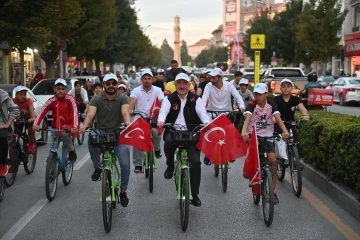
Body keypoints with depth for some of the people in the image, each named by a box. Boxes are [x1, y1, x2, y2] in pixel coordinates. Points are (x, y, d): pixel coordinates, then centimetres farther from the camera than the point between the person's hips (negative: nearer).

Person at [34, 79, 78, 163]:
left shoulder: (70, 99, -14)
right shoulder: (51, 100, -9)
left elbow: (75, 112, -26)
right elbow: (42, 112, -18)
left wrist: (75, 126, -40)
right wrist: (36, 124, -34)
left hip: (68, 125, -3)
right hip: (56, 126, 3)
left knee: (64, 134, -33)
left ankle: (72, 152, -11)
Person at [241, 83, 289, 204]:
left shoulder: (271, 104, -5)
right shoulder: (251, 105, -12)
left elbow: (278, 118, -18)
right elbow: (247, 118, -29)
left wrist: (285, 131, -37)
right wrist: (244, 132, -49)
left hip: (268, 137, 1)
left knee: (273, 160, -13)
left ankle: (273, 191, -2)